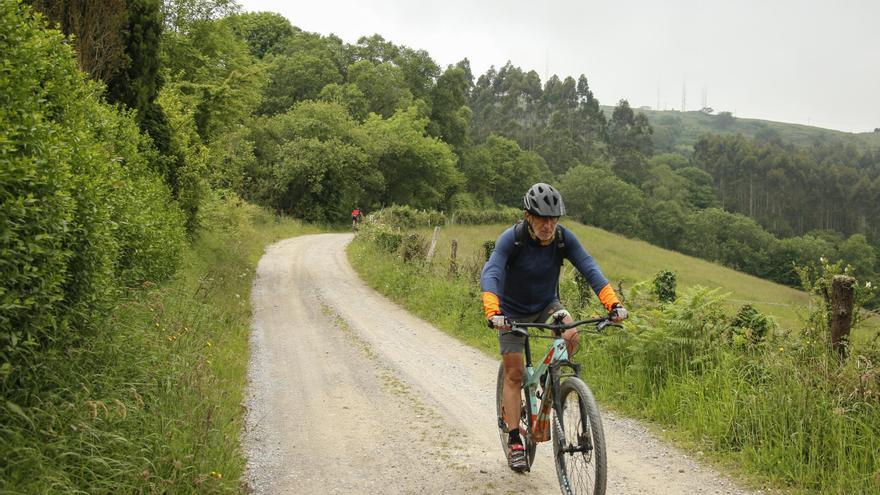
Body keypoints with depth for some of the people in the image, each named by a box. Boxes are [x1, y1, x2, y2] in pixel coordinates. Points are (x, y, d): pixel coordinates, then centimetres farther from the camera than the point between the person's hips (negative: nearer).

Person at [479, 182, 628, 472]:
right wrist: (492, 313, -58)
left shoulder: (564, 238, -19)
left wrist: (613, 303, -43)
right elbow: (490, 274, -40)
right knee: (514, 374, -3)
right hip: (513, 312, -2)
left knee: (571, 335, -27)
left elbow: (590, 268, -27)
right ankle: (514, 442, 7)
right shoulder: (511, 239, -28)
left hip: (547, 305, 2)